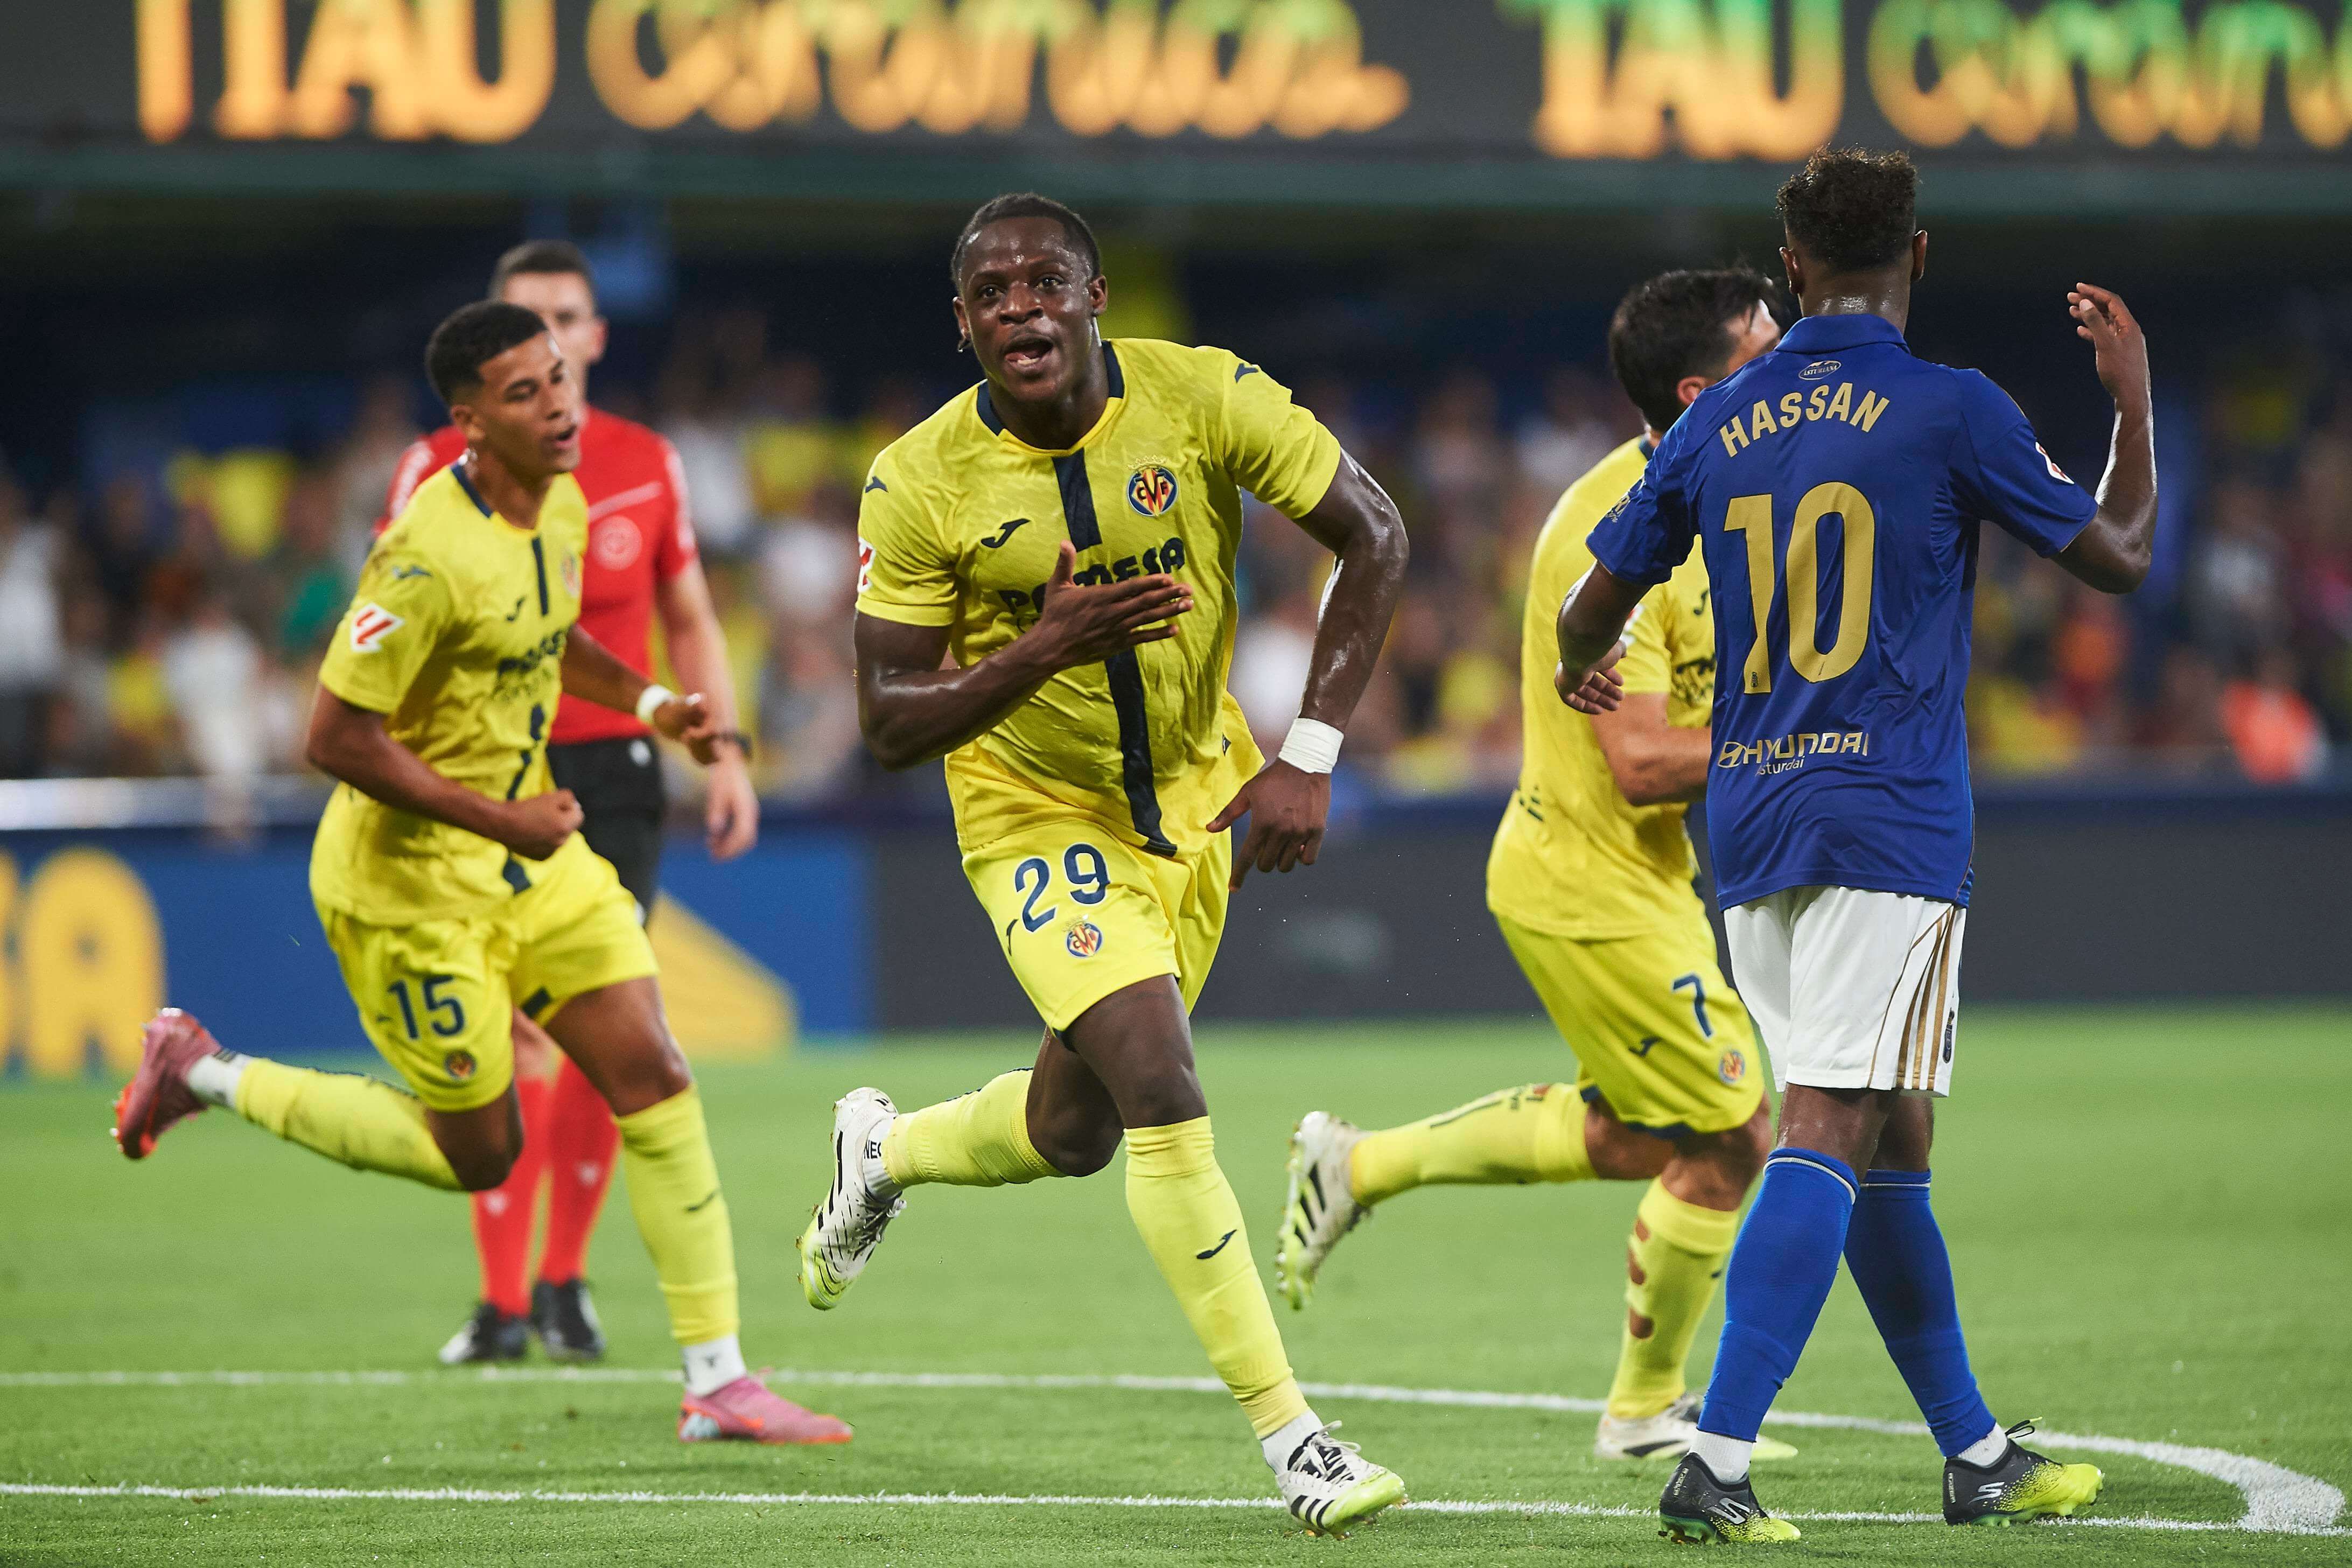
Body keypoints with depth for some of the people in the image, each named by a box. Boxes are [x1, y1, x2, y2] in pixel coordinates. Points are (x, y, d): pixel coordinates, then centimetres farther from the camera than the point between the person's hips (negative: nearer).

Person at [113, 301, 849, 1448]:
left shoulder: (561, 506, 1)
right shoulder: (432, 557, -26)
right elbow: (336, 740, -25)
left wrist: (649, 703, 6)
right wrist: (502, 822, -23)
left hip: (530, 848, 8)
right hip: (413, 879, -8)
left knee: (656, 1083, -2)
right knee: (478, 1154, 3)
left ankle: (716, 1382, 2)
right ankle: (211, 1079, 21)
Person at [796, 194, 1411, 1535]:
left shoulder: (1204, 398, -17)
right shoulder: (922, 484, -18)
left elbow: (1374, 539, -10)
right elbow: (891, 723, -14)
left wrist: (1308, 759, -17)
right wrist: (1051, 644, -32)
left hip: (1195, 796, 3)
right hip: (1041, 817, -3)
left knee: (1075, 1133, 14)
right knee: (1166, 1103, -19)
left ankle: (885, 1151, 48)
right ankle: (1291, 1439, -13)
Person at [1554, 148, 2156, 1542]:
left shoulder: (1718, 426, 9)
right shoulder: (1951, 412, -5)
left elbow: (1591, 614, 17)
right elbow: (2121, 556, 4)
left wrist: (1582, 675, 41)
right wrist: (2136, 394, 20)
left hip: (1750, 818, 6)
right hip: (1891, 815, -6)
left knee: (1892, 1147, 15)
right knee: (1833, 1138, -11)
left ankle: (1979, 1456, 23)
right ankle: (1717, 1466, -23)